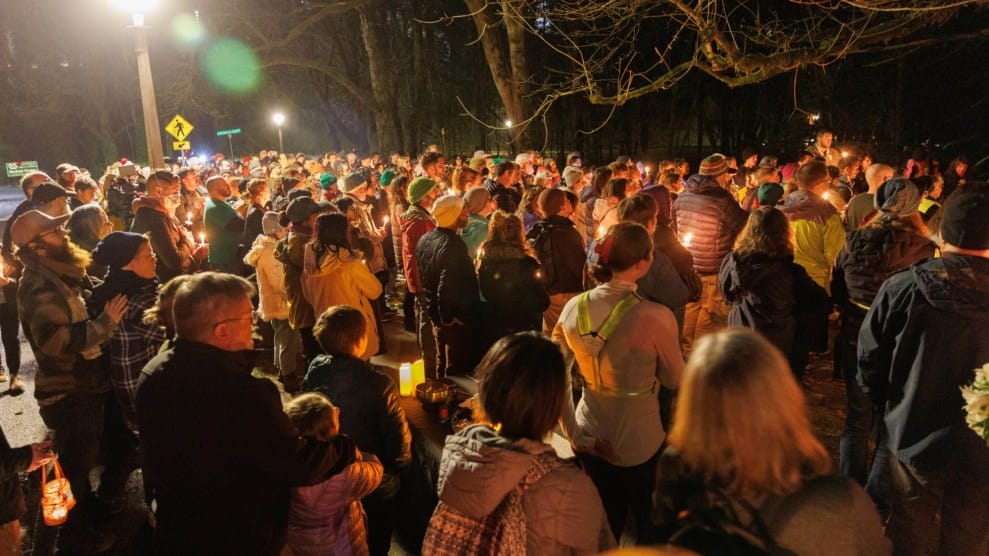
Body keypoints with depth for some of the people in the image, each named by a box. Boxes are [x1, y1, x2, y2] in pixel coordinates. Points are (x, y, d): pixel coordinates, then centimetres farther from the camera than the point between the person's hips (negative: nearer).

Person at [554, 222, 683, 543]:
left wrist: (572, 432, 0)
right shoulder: (656, 317, -25)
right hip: (639, 443, -3)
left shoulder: (573, 308, -12)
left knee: (602, 526, 27)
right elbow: (674, 381, -9)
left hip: (590, 440, 4)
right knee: (649, 524, 26)